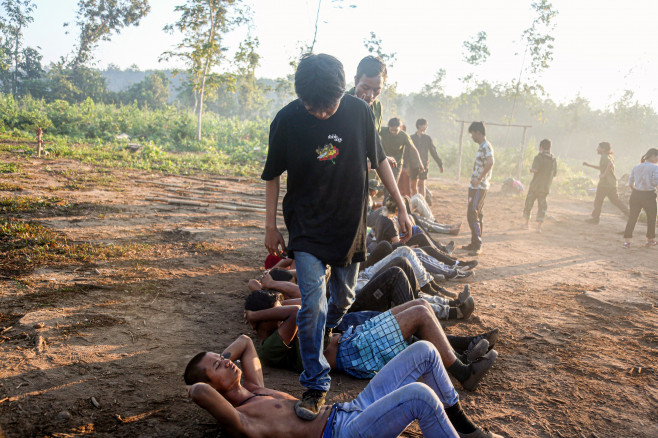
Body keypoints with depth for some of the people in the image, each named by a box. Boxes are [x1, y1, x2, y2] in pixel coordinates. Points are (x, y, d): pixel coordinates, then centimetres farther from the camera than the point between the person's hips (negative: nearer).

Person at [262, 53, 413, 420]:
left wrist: (402, 207, 6)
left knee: (343, 299, 15)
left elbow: (379, 160, 4)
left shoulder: (359, 111, -9)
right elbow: (273, 175, 0)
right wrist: (271, 225, 3)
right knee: (313, 304, -11)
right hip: (307, 227, -2)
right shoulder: (287, 120, -13)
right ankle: (316, 384, 4)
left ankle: (326, 333, 48)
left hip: (351, 223, 3)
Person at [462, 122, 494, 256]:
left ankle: (477, 245, -7)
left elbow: (490, 163, -31)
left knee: (472, 215, -11)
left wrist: (479, 179, -26)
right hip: (476, 186, 10)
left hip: (479, 187, -10)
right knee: (475, 215, 15)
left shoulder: (486, 146, -15)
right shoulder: (482, 146, 16)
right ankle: (475, 244, 23)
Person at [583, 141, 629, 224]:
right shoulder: (609, 157, 16)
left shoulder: (604, 157, -14)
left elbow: (610, 165, -35)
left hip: (604, 184, -9)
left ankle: (595, 218, 17)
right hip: (612, 183, 9)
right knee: (615, 200, 13)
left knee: (598, 201, 6)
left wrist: (604, 175, -28)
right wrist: (589, 165, 27)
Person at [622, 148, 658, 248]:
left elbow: (630, 183, 7)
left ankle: (626, 241, -4)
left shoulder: (636, 167, 9)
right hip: (648, 195, -4)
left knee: (632, 218, 3)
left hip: (635, 194, 4)